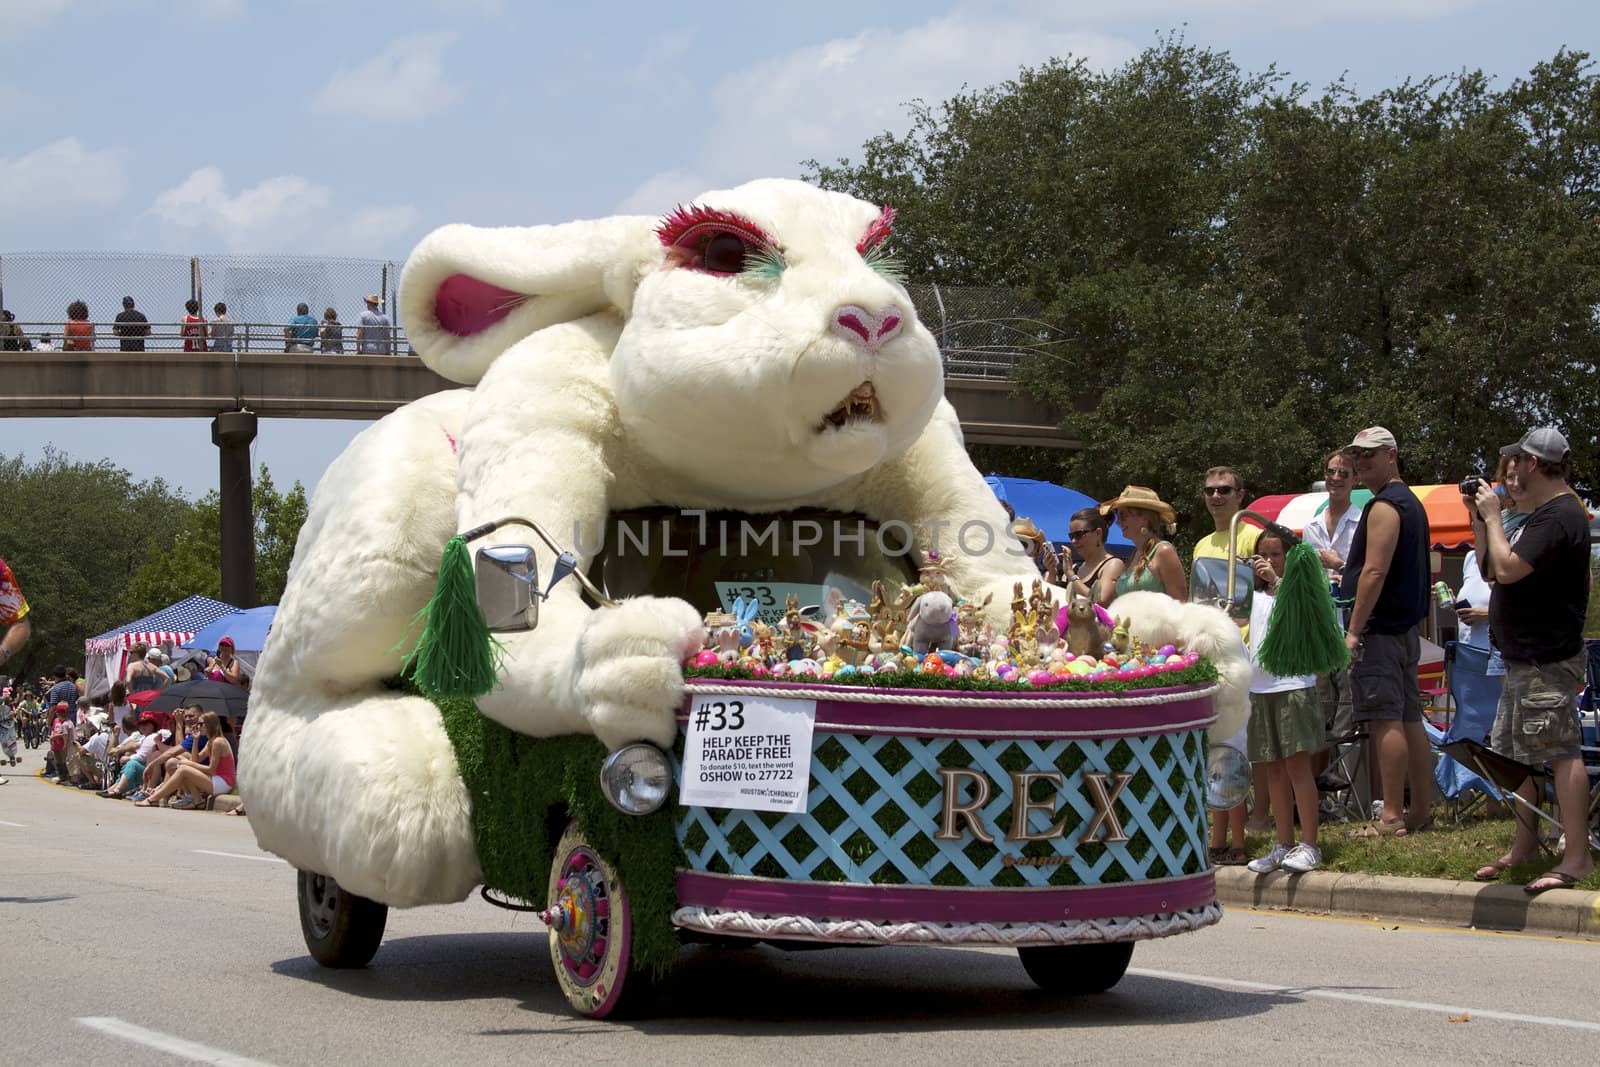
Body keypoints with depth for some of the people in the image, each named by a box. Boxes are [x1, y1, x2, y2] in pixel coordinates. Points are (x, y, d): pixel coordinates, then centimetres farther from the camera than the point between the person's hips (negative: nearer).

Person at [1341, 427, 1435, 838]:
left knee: (1386, 721, -11)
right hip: (1406, 628, 10)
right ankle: (1421, 813, 12)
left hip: (1379, 630, -10)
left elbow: (1374, 572, -19)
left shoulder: (1384, 506, -12)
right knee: (1409, 721, 10)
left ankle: (1392, 818, -13)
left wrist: (1354, 631, -19)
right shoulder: (1411, 503, 19)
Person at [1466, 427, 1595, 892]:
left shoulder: (1559, 516, -17)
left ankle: (1577, 857, -11)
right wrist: (1479, 520, 11)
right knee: (1515, 753, 17)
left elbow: (1507, 568, -26)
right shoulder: (1541, 515, 18)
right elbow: (1490, 570, 22)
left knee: (1561, 754, -11)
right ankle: (1525, 845, 27)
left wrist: (1493, 515, -13)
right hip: (1525, 658, 11)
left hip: (1547, 661, -11)